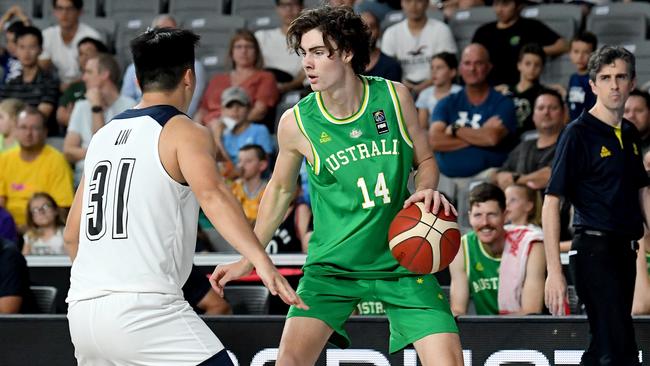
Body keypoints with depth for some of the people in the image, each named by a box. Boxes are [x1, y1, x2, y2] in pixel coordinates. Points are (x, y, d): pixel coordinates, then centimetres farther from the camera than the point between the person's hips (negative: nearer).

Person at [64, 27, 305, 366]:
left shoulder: (103, 137, 19)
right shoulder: (183, 132, 0)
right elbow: (211, 193, -21)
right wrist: (261, 261, -31)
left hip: (82, 310, 7)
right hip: (144, 308, -7)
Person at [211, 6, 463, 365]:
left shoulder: (394, 97, -5)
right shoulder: (296, 123, -7)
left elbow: (424, 160, 10)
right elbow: (280, 190, 11)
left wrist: (426, 189, -13)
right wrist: (248, 259, 13)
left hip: (400, 258, 1)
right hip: (332, 264, -1)